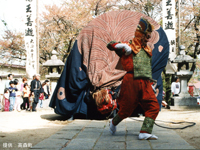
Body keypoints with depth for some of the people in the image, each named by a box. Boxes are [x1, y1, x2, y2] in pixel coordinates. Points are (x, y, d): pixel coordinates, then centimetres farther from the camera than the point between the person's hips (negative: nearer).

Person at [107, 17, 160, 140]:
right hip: (132, 81, -6)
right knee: (127, 108, 1)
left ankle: (145, 132, -11)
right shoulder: (129, 46, 5)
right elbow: (110, 45, 3)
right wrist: (123, 46, -14)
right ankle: (114, 122, 30)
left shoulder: (148, 50, 23)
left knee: (154, 107, -9)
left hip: (145, 83, 6)